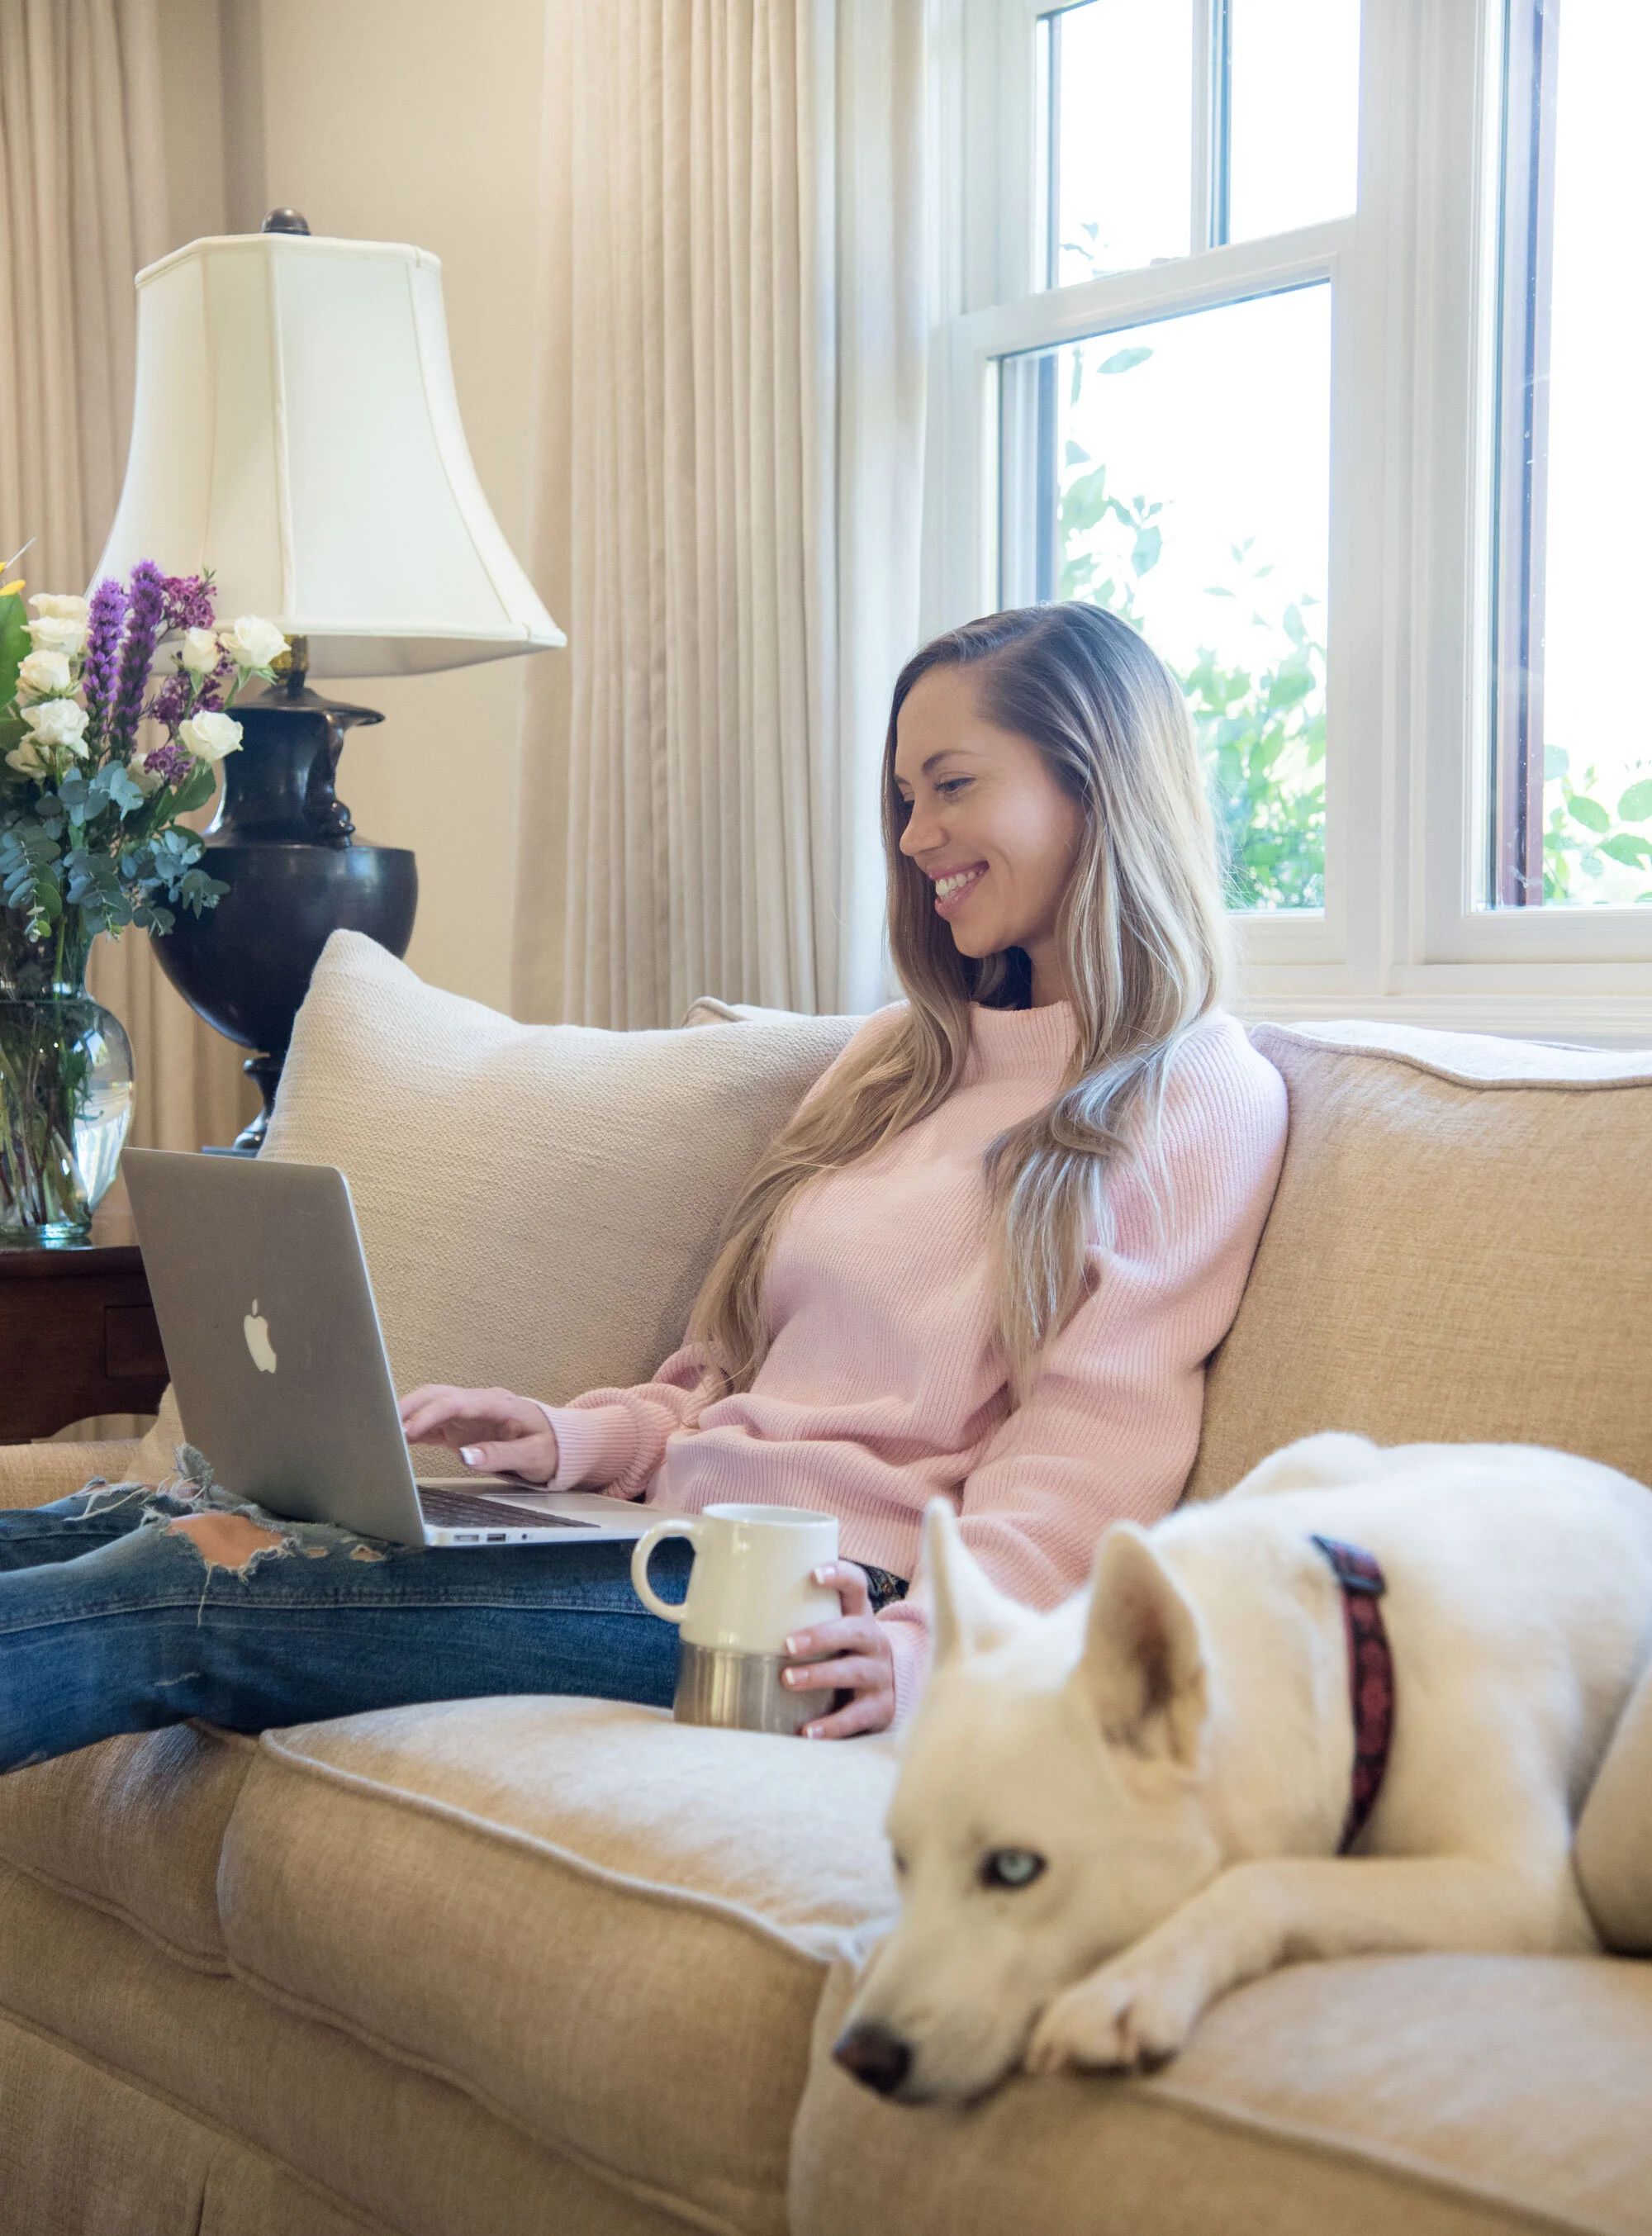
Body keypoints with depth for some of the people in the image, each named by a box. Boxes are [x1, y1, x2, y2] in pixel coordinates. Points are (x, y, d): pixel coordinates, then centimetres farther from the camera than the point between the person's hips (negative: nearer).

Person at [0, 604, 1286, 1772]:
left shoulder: (1203, 1103, 0)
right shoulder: (904, 1055, 25)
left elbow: (1090, 1461, -11)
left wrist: (928, 1641, -26)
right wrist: (581, 1438, 5)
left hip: (817, 1601, -7)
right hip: (676, 1529, 8)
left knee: (188, 1588, -22)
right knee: (129, 1521, -10)